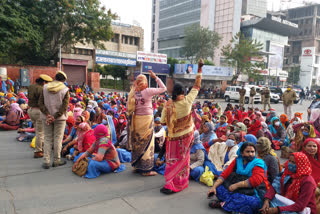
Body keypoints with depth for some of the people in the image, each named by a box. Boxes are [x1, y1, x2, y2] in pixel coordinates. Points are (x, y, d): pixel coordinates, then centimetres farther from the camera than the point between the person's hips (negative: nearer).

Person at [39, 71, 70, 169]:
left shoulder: (45, 87, 2)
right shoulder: (65, 90, -7)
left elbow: (40, 103, -4)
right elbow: (64, 106, -15)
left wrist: (47, 114, -11)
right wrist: (55, 117, -15)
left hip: (46, 117, 3)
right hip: (60, 118, -3)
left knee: (47, 138, 10)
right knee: (58, 138, 6)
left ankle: (46, 161, 9)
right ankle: (56, 160, 13)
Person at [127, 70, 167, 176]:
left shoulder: (133, 93, 3)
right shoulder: (148, 91, -10)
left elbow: (129, 109, 4)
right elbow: (163, 88, -3)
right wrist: (156, 77, 2)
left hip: (136, 119, 5)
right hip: (146, 119, -5)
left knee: (137, 142, 16)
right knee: (147, 143, 3)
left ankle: (136, 165, 28)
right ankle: (146, 169, 8)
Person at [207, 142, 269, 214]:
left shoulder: (258, 163, -3)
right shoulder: (237, 161, 9)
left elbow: (255, 181, -19)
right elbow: (225, 174, 4)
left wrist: (237, 185, -21)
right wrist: (214, 187, -9)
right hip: (236, 191, 4)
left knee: (254, 202, -37)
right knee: (218, 187, -11)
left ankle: (223, 204, -26)